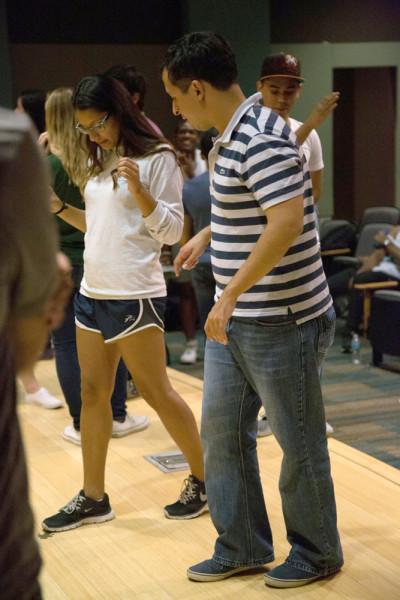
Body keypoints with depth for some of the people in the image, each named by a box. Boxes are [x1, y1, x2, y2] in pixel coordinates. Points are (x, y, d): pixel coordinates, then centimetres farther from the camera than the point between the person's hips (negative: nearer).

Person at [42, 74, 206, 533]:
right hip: (91, 292, 8)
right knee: (92, 394, 9)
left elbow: (171, 231, -12)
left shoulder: (157, 157, -9)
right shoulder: (100, 161, 14)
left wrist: (139, 189, -26)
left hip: (134, 296, -8)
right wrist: (59, 208, 8)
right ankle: (93, 497, 18)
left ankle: (203, 480, 16)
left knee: (156, 392, -1)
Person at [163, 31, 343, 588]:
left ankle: (316, 553, 25)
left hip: (282, 323, -10)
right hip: (233, 322, 10)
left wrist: (231, 293, -30)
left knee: (298, 443, 7)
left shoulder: (260, 140, -21)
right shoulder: (230, 137, 9)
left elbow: (287, 219, -32)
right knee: (221, 431, 14)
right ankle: (241, 547, 29)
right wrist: (206, 234, 22)